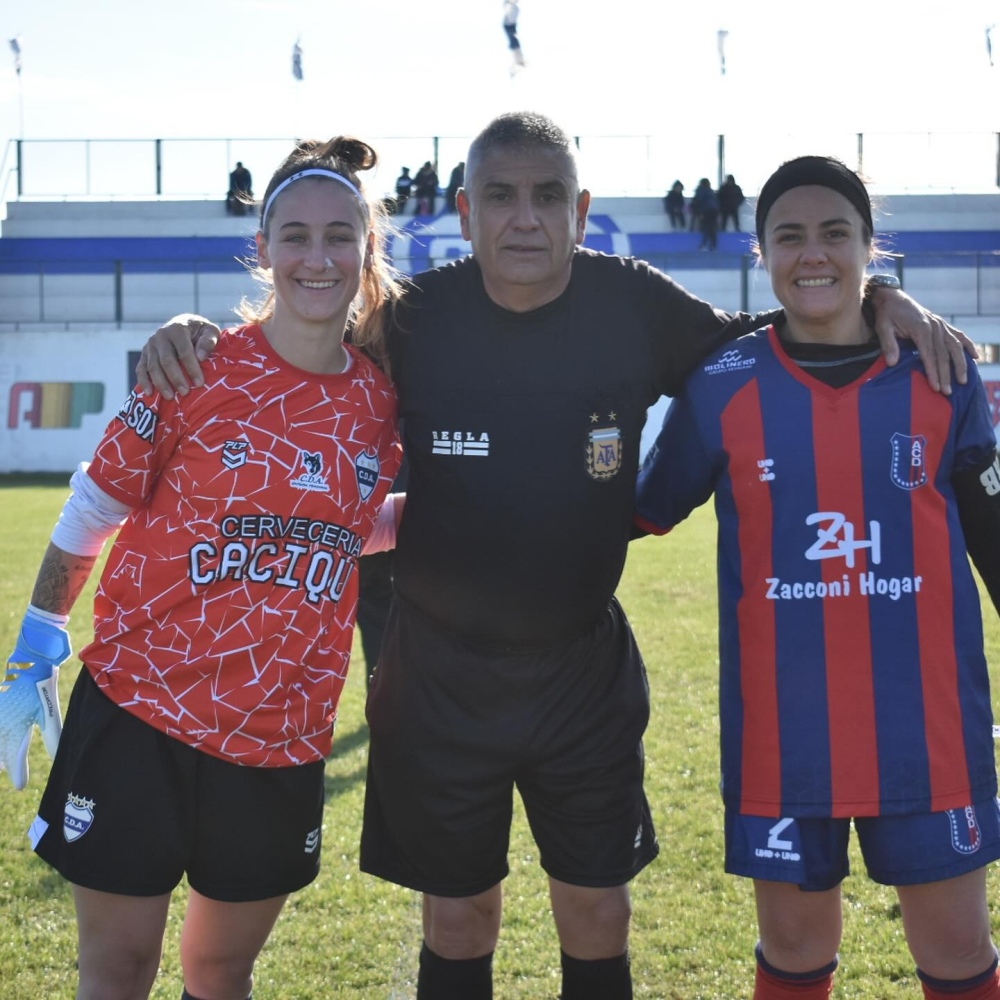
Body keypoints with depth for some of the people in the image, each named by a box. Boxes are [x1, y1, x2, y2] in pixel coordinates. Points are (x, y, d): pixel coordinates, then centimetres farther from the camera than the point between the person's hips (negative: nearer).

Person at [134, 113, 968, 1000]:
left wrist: (869, 298, -9)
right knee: (458, 917, 13)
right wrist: (194, 335, -20)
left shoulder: (634, 304, -9)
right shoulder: (415, 319, -12)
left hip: (586, 668, 1)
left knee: (598, 911, 13)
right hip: (439, 673, -1)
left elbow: (746, 344, 7)